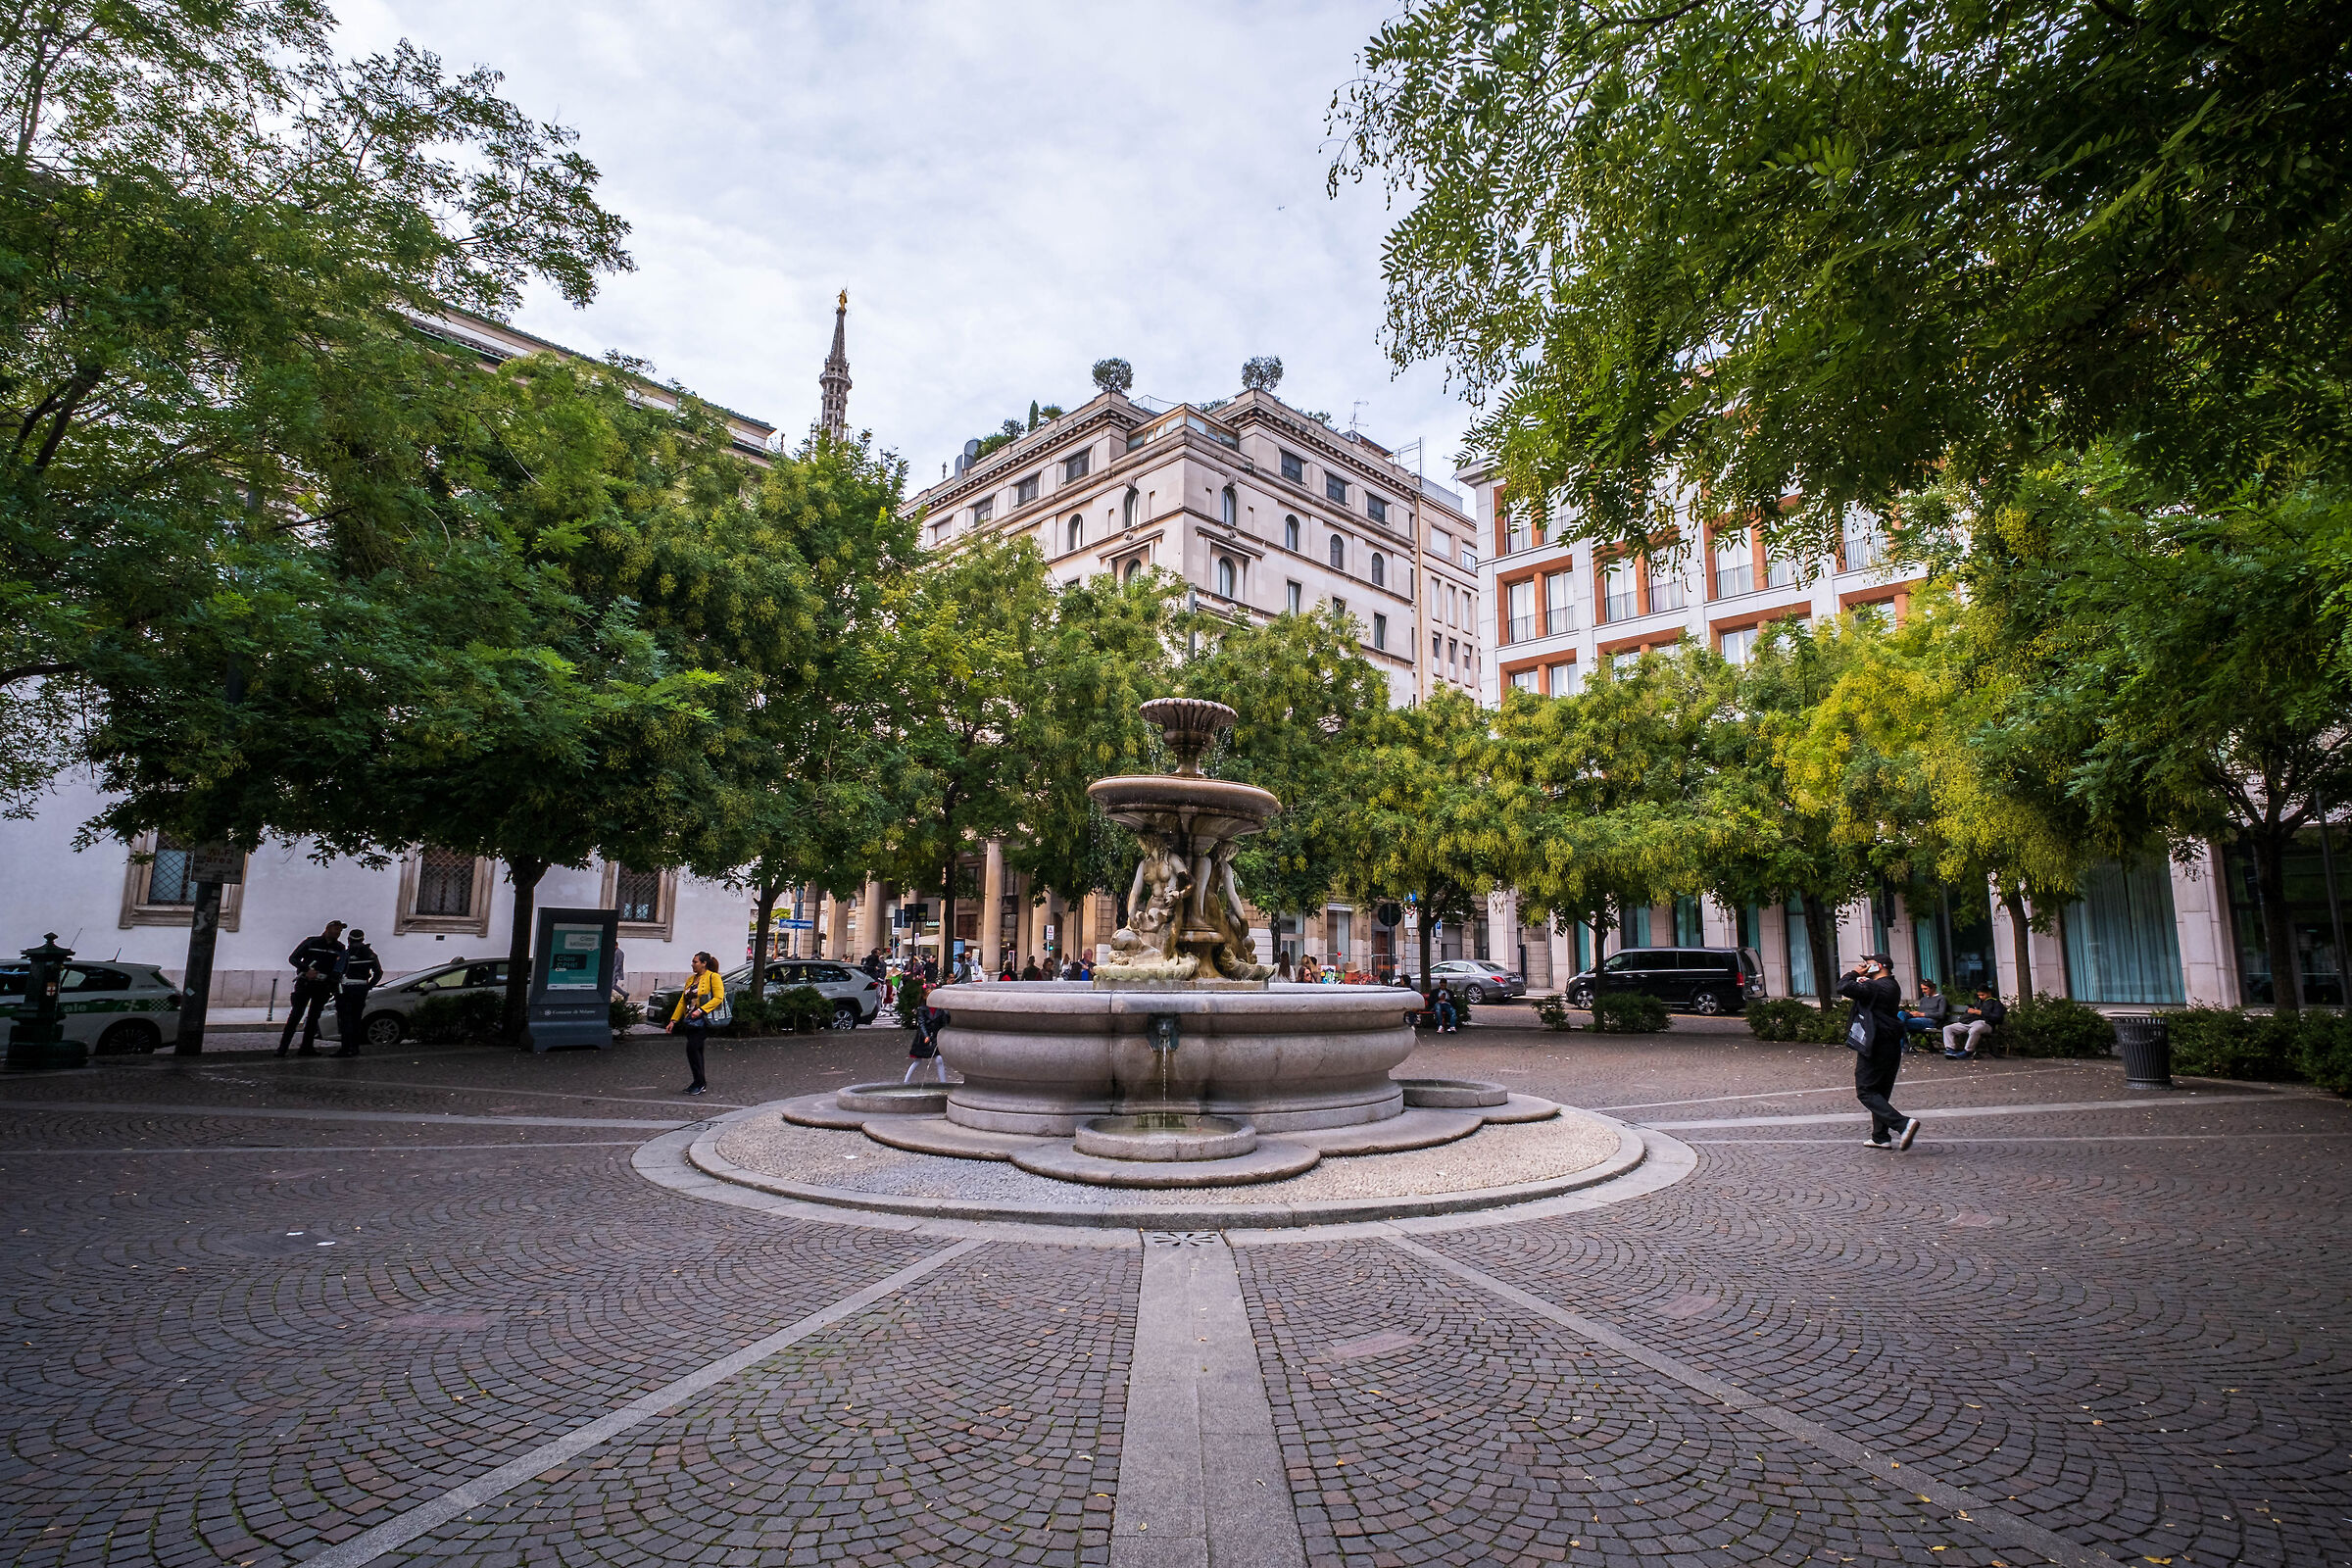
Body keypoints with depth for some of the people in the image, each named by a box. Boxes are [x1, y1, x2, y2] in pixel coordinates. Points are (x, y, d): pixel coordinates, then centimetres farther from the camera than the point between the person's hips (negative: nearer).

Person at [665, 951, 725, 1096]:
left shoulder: (713, 977, -5)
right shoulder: (691, 980, 18)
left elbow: (718, 998, -14)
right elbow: (682, 1002, 18)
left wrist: (701, 1010, -21)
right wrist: (673, 1020, 12)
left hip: (704, 1020, -7)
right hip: (691, 1021, 8)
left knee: (692, 1047, -15)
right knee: (696, 1050, 9)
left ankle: (700, 1082, -6)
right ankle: (699, 1084, 17)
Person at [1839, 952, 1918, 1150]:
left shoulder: (1876, 987, -18)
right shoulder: (1892, 987, 13)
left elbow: (1843, 987, -27)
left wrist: (1854, 973, -11)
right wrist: (1860, 979, 8)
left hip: (1875, 1049, -10)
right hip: (1891, 1047, 10)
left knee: (1865, 1092, -6)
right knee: (1880, 1092, 16)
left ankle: (1903, 1124, -19)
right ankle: (1881, 1137, 20)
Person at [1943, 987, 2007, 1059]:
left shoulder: (1995, 1002, 12)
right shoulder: (1978, 1002, 34)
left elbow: (1997, 1017, -5)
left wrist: (1981, 1013, -8)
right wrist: (1968, 1011, 16)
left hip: (1983, 1022, -8)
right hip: (1967, 1022, 8)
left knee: (1973, 1030, -44)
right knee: (1947, 1028, -8)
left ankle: (1968, 1051, -32)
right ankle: (1951, 1049, -22)